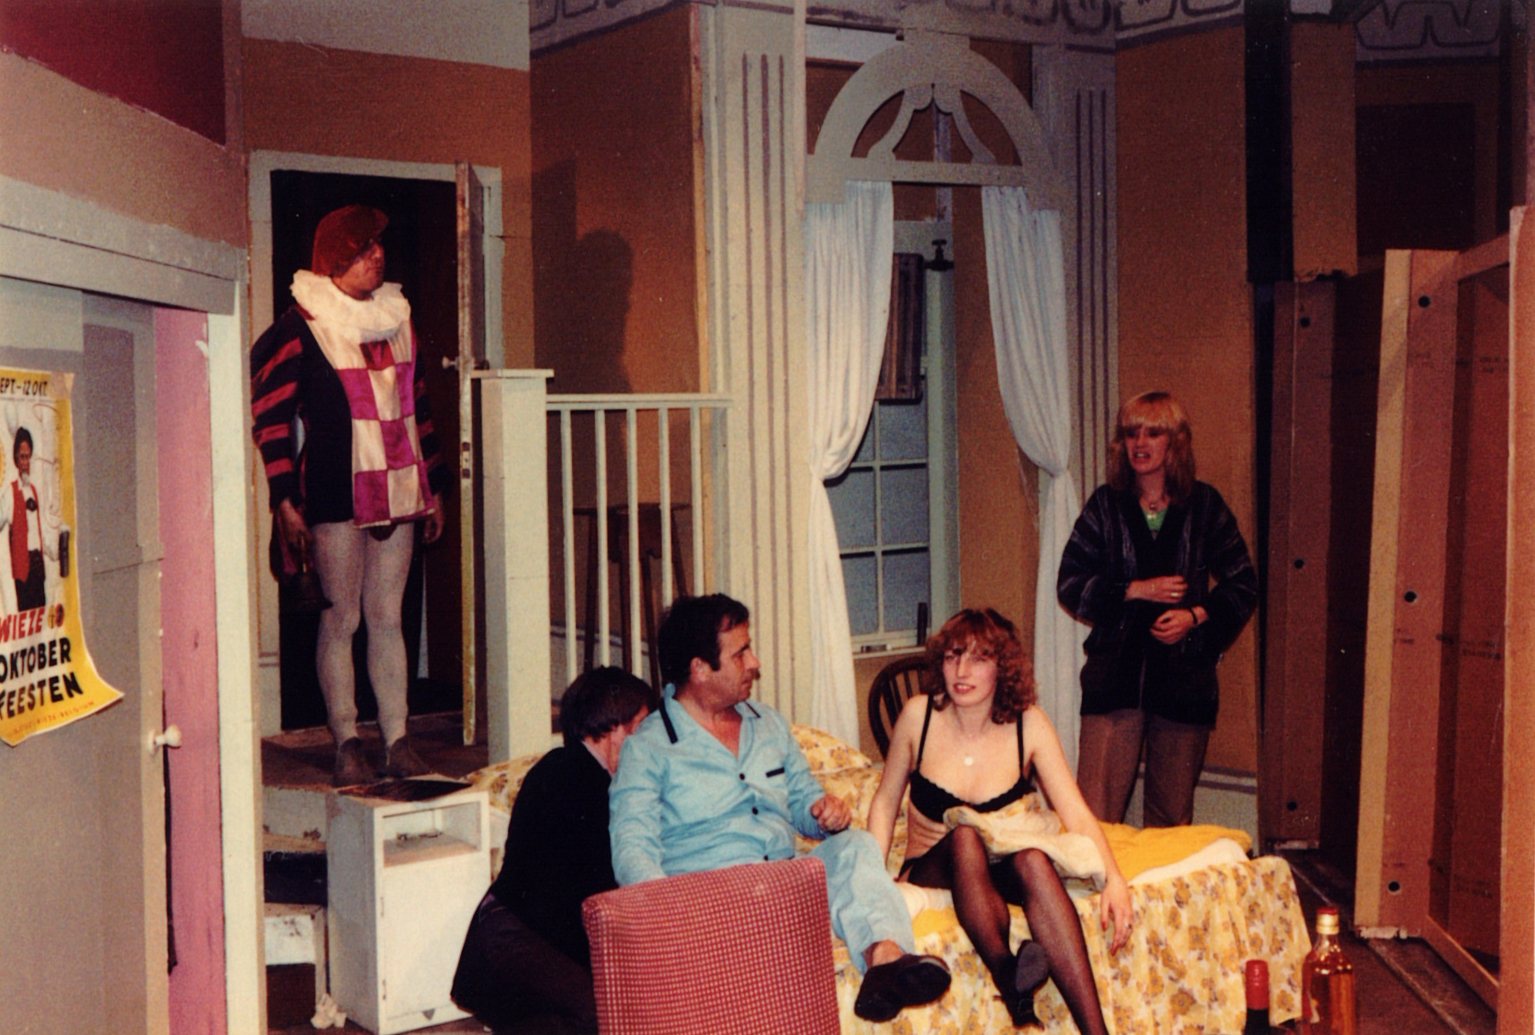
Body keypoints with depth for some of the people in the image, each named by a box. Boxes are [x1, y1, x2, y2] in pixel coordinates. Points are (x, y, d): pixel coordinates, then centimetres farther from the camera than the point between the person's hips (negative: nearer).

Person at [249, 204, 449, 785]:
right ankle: (346, 744, 8)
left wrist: (433, 487, 18)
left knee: (388, 617, 7)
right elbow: (270, 417, -6)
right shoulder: (299, 328, -4)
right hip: (335, 495, -5)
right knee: (341, 619, 0)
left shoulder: (396, 318, 14)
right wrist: (286, 501, -11)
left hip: (397, 491, 5)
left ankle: (397, 743, 10)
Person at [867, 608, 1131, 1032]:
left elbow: (1076, 813, -10)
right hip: (931, 871, 0)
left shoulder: (1028, 724, -5)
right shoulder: (919, 715, -5)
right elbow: (886, 801, 5)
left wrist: (1114, 880, -26)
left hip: (1005, 872, 1)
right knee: (964, 837, -35)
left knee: (1033, 859, -35)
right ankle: (1008, 976, -54)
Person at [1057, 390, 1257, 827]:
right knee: (1094, 816, -5)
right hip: (1115, 675, 0)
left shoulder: (1204, 507, 5)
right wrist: (1136, 590, -10)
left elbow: (1243, 585, 8)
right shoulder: (1105, 505, 6)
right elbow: (1069, 585, 2)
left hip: (1185, 674, 1)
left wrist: (1196, 615, -9)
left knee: (1172, 818, 10)